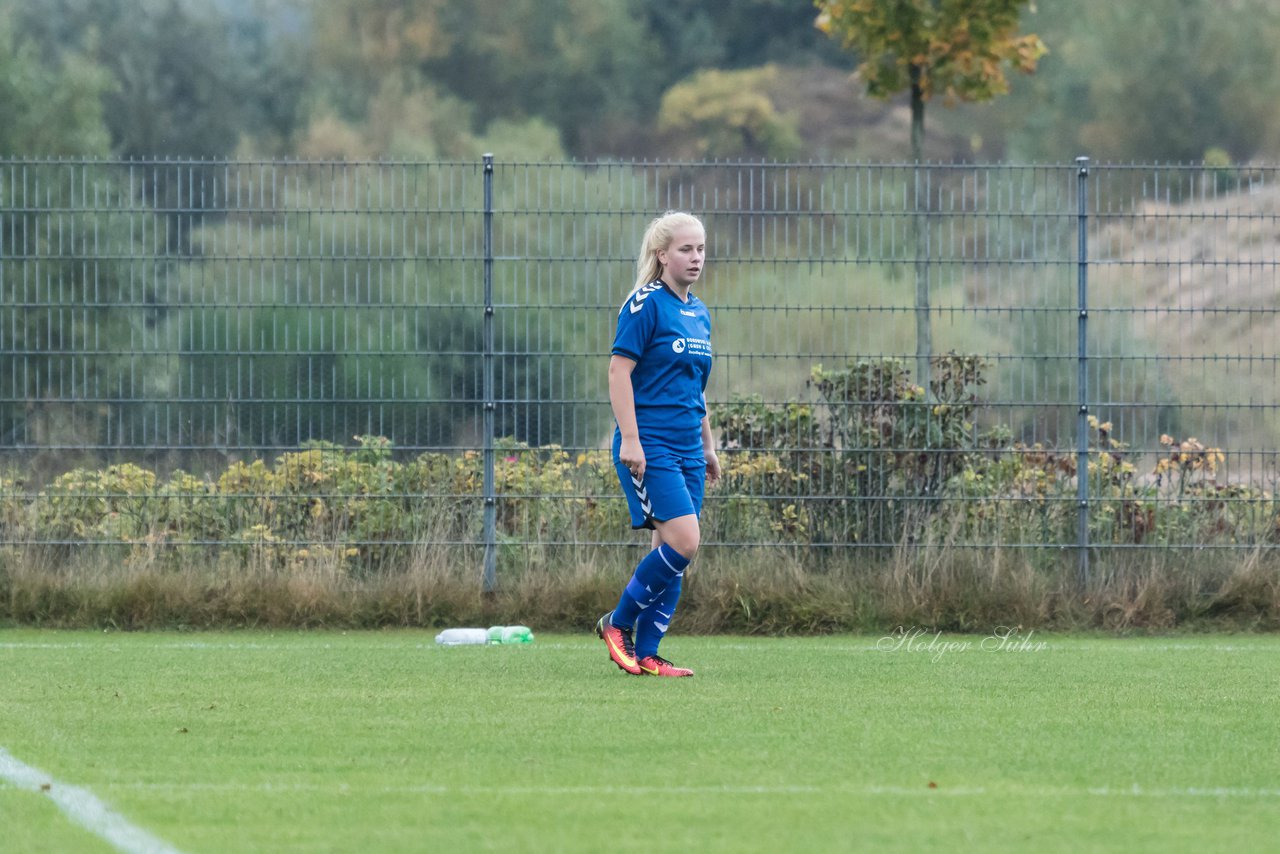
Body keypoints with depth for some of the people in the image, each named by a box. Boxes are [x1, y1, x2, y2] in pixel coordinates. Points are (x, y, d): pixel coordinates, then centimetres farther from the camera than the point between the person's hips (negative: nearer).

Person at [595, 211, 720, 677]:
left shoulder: (699, 313, 15)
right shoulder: (646, 304, -9)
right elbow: (619, 369, -13)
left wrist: (708, 445, 25)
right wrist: (630, 438, -19)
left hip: (686, 448, 8)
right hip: (649, 446, -8)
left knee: (671, 552, 4)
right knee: (683, 540, -17)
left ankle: (646, 655, 8)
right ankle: (618, 623, -1)